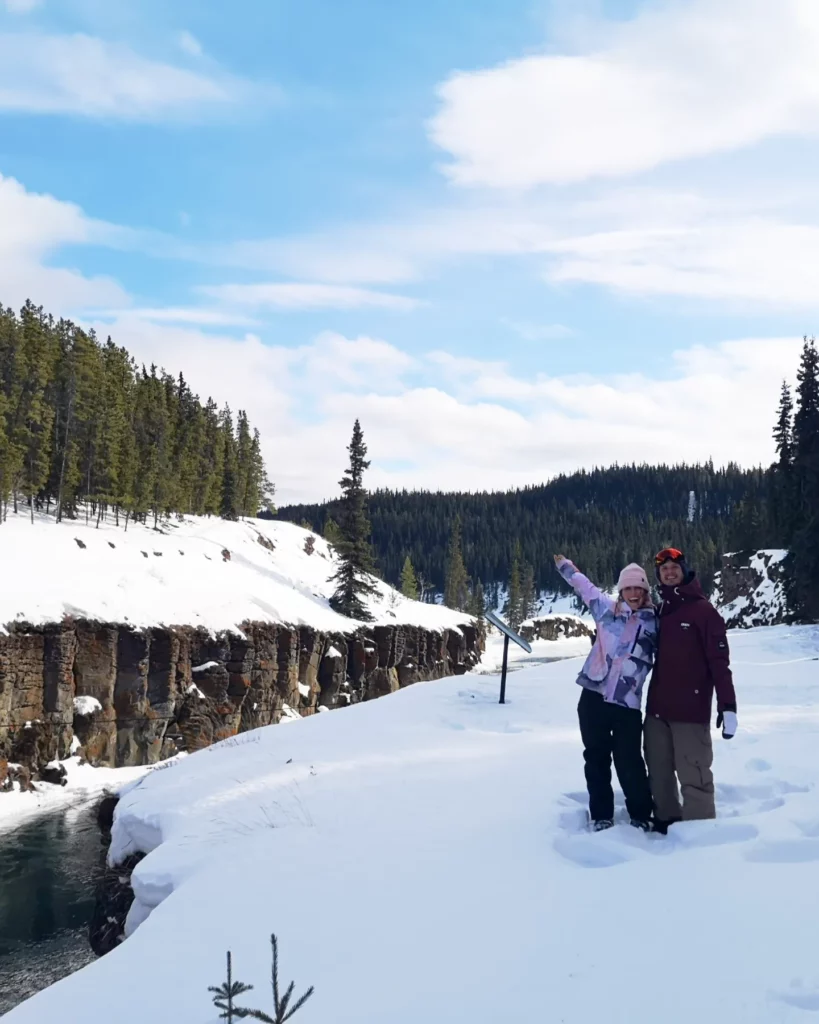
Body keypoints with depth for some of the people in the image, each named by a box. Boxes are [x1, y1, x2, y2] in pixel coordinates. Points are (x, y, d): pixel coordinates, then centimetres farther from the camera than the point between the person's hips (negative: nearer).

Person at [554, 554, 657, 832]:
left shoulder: (654, 621, 2)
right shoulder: (606, 608, 7)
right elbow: (583, 585, 21)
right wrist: (564, 564, 31)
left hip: (627, 703, -2)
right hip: (593, 697, 2)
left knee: (629, 763, -2)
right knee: (596, 759, 9)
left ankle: (641, 817, 17)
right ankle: (601, 817, 22)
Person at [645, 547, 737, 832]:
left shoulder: (703, 610, -6)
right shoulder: (658, 612, 13)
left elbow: (720, 661, -12)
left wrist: (727, 705, -18)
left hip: (691, 709, -7)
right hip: (657, 708, 7)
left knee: (693, 776, -8)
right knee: (659, 772, 12)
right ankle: (665, 821, 25)